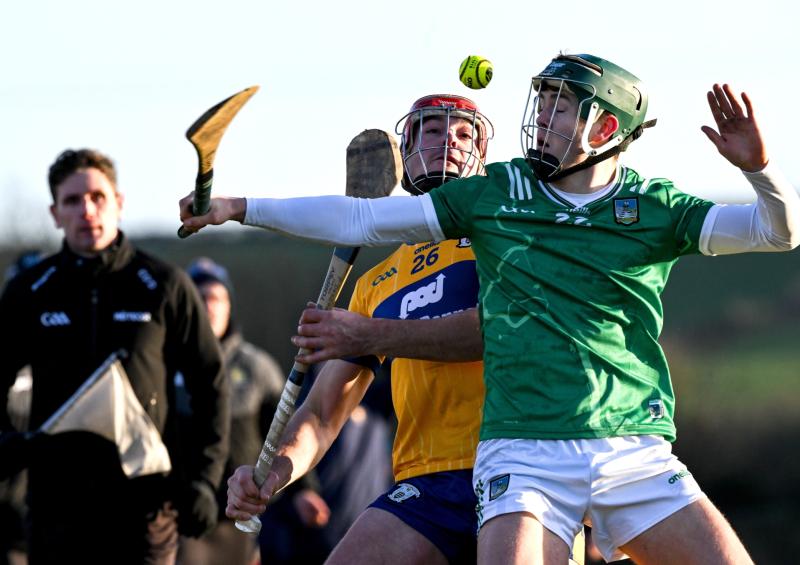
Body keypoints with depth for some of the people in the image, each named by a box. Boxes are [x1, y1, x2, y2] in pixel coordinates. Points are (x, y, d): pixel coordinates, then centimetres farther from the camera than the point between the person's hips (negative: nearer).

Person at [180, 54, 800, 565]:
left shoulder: (653, 206, 5)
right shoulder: (494, 193, 8)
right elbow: (361, 220, 12)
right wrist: (242, 209, 10)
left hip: (635, 452, 1)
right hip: (525, 450, -1)